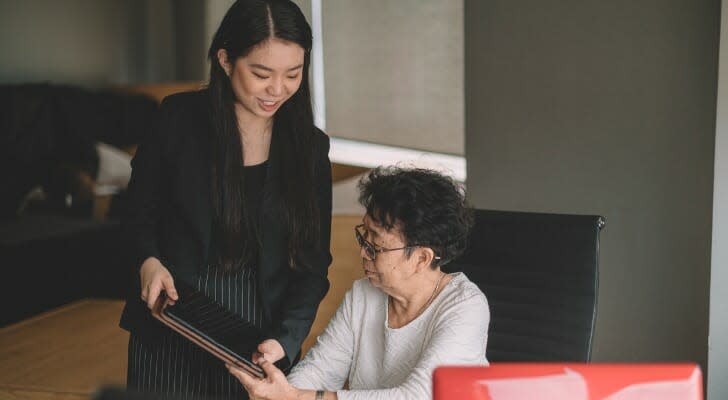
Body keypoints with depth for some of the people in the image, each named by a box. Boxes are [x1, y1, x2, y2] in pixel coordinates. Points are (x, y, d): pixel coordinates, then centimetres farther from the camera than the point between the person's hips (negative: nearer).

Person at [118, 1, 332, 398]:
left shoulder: (310, 147, -4)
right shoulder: (178, 117, -7)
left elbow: (313, 261, -4)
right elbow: (140, 211, 4)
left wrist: (285, 340, -18)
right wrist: (149, 261, -16)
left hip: (261, 331, 1)